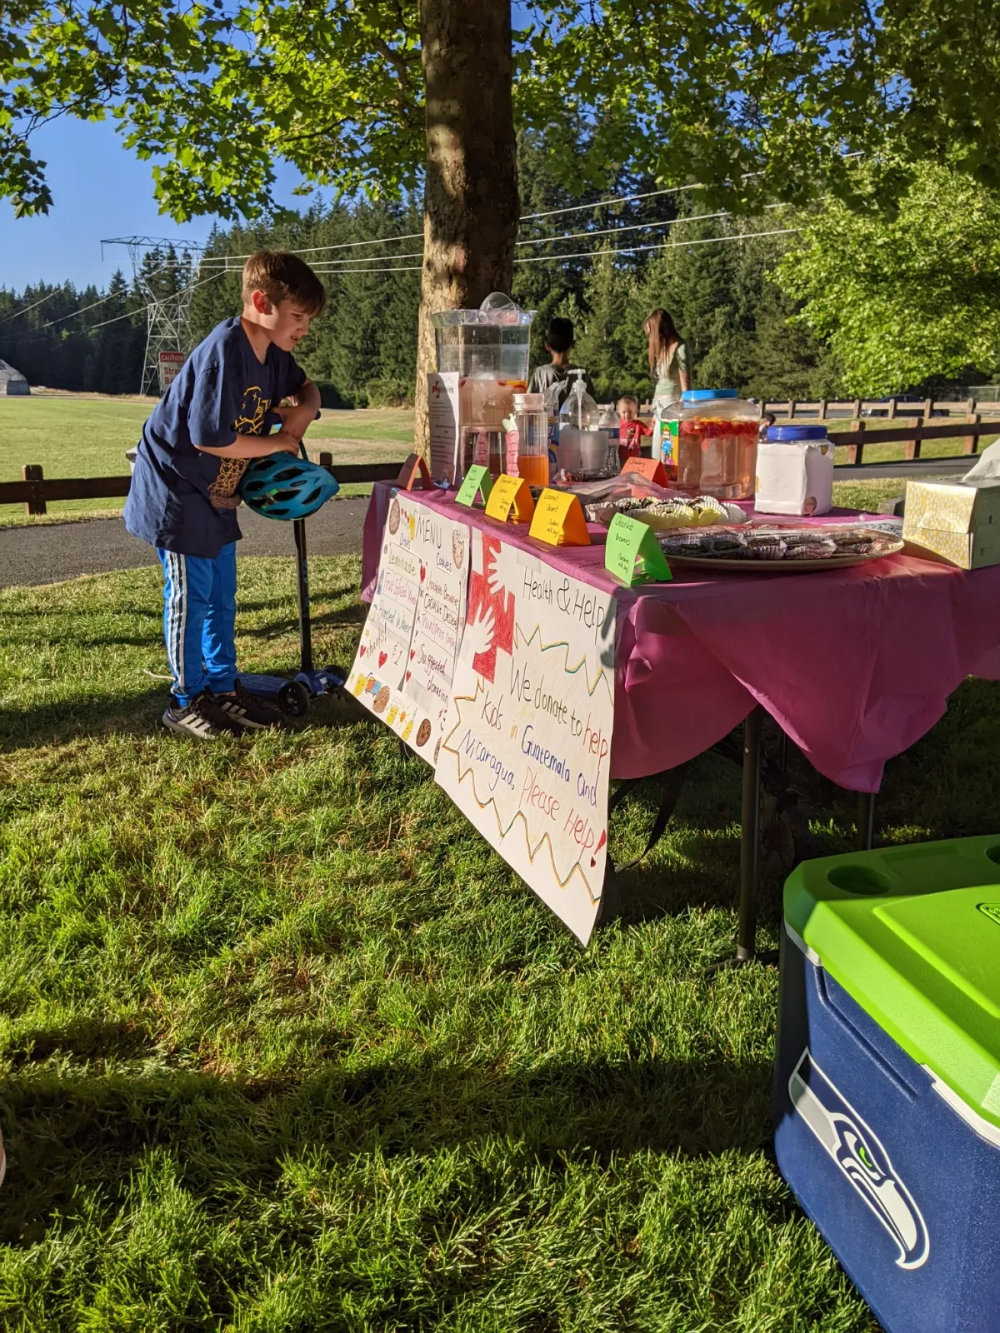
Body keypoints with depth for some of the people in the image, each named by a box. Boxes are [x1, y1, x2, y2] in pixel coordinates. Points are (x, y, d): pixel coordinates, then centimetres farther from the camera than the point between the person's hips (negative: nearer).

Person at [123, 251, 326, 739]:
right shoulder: (223, 352, -27)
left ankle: (223, 688, 26)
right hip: (176, 489, -9)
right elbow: (211, 438, -30)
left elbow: (306, 388, 21)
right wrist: (279, 443, -17)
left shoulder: (273, 354, 1)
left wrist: (301, 412, -4)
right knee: (191, 595, 0)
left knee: (222, 595, 14)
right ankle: (186, 700, 14)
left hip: (216, 495, 9)